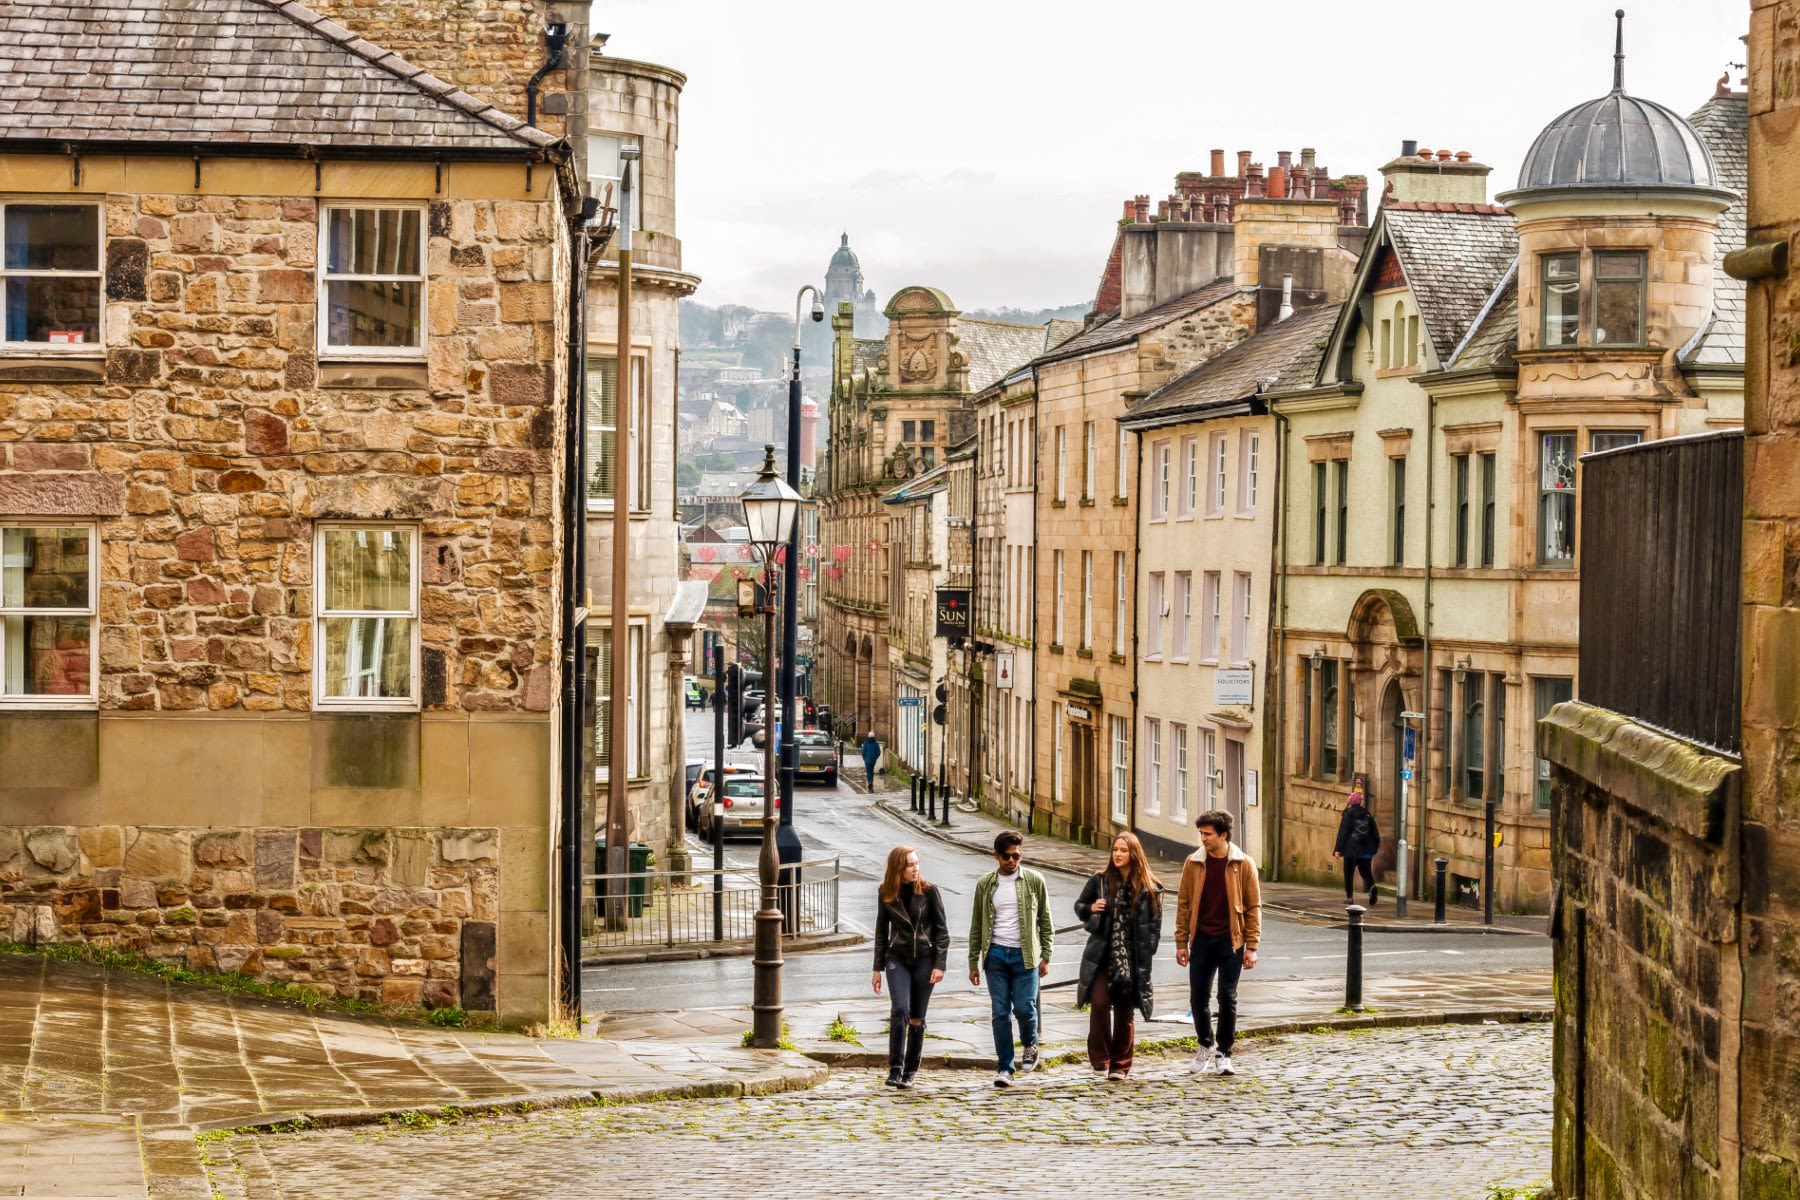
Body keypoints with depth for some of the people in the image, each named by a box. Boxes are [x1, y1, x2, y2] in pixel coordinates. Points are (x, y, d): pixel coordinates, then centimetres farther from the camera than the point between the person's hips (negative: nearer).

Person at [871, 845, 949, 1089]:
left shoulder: (928, 892, -3)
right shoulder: (886, 894, 2)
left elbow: (941, 930, -1)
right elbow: (881, 931, 9)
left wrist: (939, 964, -9)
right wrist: (878, 968, 8)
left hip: (924, 959, 0)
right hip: (897, 959, 0)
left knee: (917, 1018, 4)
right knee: (900, 1011, -16)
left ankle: (910, 1072, 13)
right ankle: (895, 1069, -12)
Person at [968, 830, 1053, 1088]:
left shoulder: (1034, 881, 1)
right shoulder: (985, 884, 6)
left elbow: (1045, 921, 5)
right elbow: (977, 926, 10)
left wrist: (1046, 957, -1)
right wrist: (973, 963, 7)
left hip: (1025, 955, -2)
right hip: (996, 954, 2)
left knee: (1024, 1008, -9)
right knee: (1000, 1013, 1)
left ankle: (1029, 1046, 22)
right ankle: (1004, 1067, 7)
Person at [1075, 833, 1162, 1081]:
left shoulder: (1149, 888, 1)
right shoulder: (1100, 881, 3)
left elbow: (1155, 925, 3)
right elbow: (1079, 905, 15)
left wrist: (1146, 954, -6)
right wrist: (1090, 909, -7)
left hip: (1132, 960, 0)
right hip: (1102, 955, 0)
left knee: (1124, 1011, 6)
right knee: (1099, 1002, -15)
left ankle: (1120, 1064, 16)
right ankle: (1099, 1058, -3)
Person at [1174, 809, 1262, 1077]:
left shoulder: (1244, 864, -5)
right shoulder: (1193, 863, 1)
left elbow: (1253, 907, -2)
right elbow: (1183, 903, 6)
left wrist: (1251, 946, -6)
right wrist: (1181, 942, 2)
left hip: (1230, 940, -2)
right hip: (1202, 939, 2)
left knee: (1227, 998, 0)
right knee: (1199, 997, 6)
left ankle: (1223, 1054, 12)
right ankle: (1206, 1045, 29)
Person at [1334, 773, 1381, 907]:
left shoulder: (1348, 814, -6)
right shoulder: (1368, 815, 7)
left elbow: (1342, 833, -9)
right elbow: (1375, 834, 9)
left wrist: (1338, 849, -8)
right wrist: (1374, 848, 17)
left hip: (1351, 850, -3)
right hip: (1366, 851, 3)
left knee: (1349, 873, 10)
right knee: (1366, 871, 7)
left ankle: (1349, 896, 12)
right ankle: (1371, 886, -22)